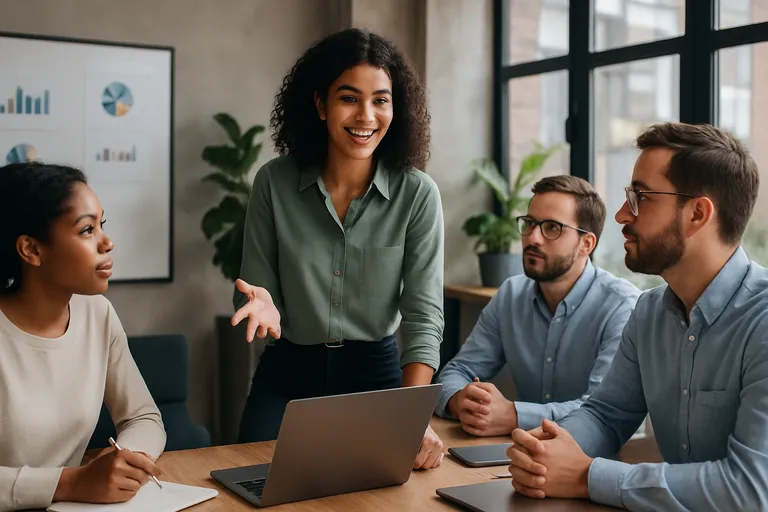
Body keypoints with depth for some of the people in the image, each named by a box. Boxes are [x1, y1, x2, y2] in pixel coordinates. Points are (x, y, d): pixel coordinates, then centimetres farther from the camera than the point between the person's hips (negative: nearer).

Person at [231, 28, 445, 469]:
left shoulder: (418, 194, -12)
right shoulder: (274, 182, -9)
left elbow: (423, 314, -14)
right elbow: (257, 287, 0)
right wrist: (264, 306, -26)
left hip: (376, 372, -1)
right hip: (287, 375, 1)